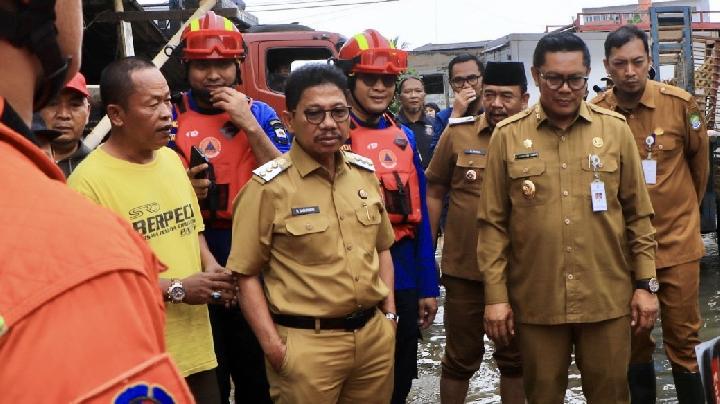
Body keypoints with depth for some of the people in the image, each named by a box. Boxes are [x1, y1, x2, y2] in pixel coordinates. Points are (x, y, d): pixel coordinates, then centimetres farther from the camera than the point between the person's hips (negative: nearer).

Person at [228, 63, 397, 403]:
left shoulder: (365, 173, 7)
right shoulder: (269, 186, -11)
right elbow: (246, 273, -11)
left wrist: (389, 313, 10)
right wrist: (273, 345, -14)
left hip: (374, 335, 6)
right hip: (306, 344, -5)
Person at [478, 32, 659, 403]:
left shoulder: (615, 130, 2)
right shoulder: (507, 136, -2)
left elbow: (638, 215, 6)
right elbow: (493, 223, -1)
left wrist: (646, 283, 3)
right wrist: (495, 296, -4)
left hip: (608, 299, 1)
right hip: (536, 301, -1)